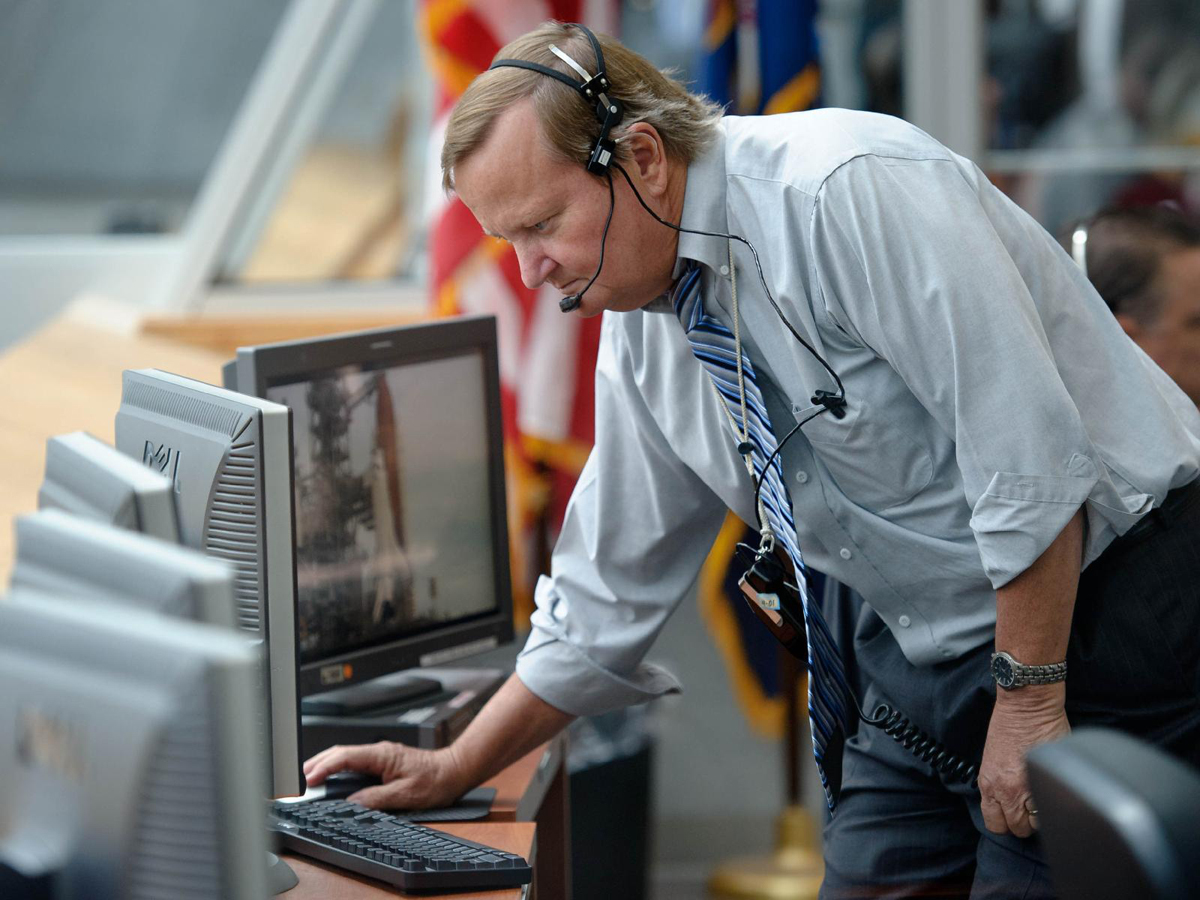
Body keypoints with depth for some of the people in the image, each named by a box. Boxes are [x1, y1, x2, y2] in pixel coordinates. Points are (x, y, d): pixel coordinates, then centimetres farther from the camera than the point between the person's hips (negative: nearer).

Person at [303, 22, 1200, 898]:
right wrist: (454, 771, 14)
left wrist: (1030, 702, -23)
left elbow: (1029, 448, -25)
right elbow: (610, 587, 13)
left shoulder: (849, 193, -22)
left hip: (1101, 604, -7)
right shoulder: (641, 321, 4)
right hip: (930, 645, 8)